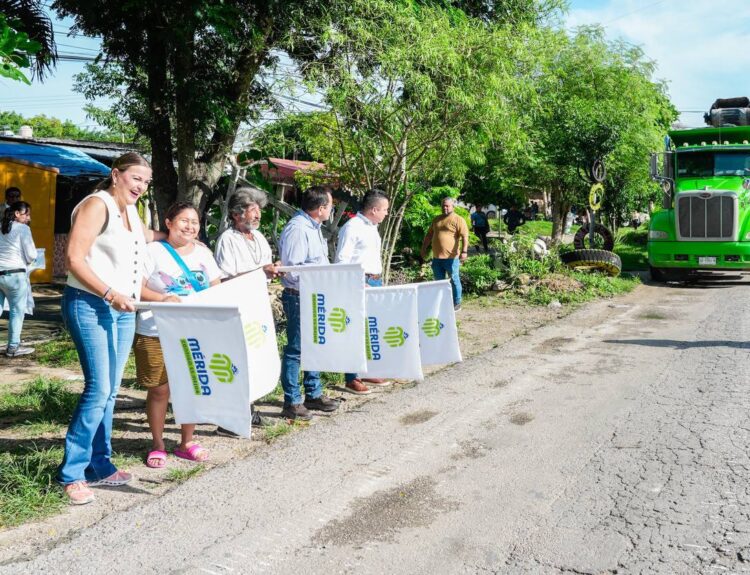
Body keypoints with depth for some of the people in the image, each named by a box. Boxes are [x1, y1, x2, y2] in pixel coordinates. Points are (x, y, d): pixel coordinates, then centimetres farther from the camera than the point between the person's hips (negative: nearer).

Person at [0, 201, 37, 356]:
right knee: (17, 311, 5)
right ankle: (13, 347, 8)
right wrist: (24, 262, 12)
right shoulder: (23, 228, -6)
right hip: (14, 274, -6)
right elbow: (31, 255, -8)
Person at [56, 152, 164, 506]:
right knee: (98, 389, -13)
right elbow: (74, 258, -17)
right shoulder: (97, 205, -10)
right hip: (89, 306, -8)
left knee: (109, 392, 10)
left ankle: (99, 467, 19)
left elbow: (144, 236, 39)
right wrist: (110, 294, -23)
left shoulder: (131, 211, 15)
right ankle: (71, 473, -1)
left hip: (123, 311, 8)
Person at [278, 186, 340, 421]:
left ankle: (313, 394, 30)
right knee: (295, 350, -1)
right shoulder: (297, 229, -19)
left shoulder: (313, 227, 13)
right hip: (299, 298, -10)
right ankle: (291, 403, 8)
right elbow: (293, 270, -23)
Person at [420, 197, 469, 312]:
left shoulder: (458, 220, -5)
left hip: (451, 257, -6)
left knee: (454, 280, 3)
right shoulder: (437, 220, 16)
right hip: (437, 257, 6)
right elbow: (429, 235, 23)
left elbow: (465, 237, -13)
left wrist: (464, 251, -24)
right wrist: (424, 249, 19)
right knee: (439, 281, 12)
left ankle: (457, 303, 12)